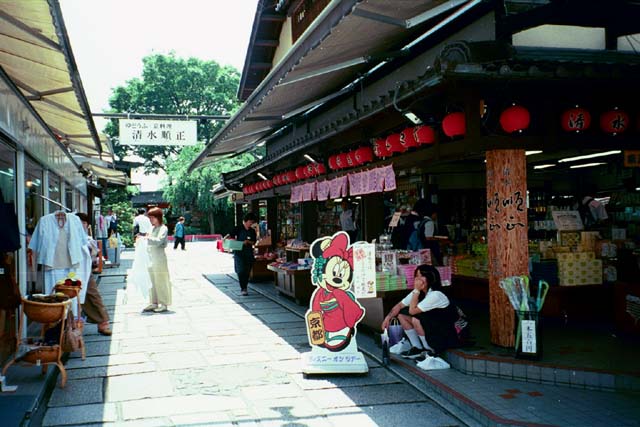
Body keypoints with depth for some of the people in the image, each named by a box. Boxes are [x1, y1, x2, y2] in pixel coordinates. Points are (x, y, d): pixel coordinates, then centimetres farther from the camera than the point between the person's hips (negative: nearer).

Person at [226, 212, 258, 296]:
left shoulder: (252, 231, 9)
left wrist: (248, 242, -13)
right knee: (241, 270, -10)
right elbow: (231, 235, -10)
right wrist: (226, 238, -31)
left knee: (247, 271, 7)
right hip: (239, 252, -4)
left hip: (249, 253, 4)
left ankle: (245, 287, 20)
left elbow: (253, 242, 7)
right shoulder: (239, 228, -2)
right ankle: (243, 289, -7)